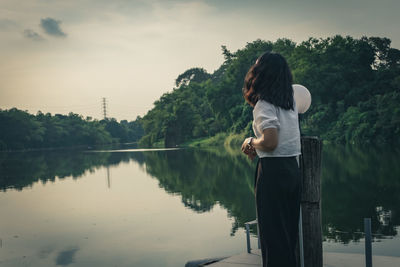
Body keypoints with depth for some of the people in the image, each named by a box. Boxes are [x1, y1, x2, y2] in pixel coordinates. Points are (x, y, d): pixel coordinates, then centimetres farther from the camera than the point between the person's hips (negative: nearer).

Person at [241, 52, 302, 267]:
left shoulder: (264, 105, -13)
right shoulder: (290, 102, 11)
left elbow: (270, 142, -24)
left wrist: (251, 142, -6)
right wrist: (257, 148, 13)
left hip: (273, 171, -8)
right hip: (292, 169, 8)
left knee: (273, 234, 1)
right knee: (288, 232, 17)